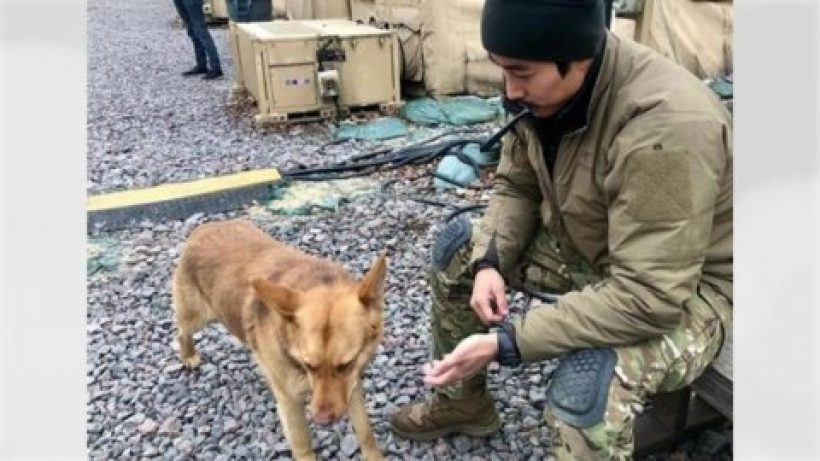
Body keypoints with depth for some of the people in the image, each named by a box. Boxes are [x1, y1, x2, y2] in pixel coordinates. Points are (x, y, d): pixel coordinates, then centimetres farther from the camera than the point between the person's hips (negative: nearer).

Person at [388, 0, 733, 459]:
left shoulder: (666, 127, -36)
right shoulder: (548, 86, -12)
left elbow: (648, 296, -36)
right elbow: (516, 185, 2)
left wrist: (506, 342, -34)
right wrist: (490, 261, -15)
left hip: (687, 288, -7)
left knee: (587, 386, -35)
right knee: (459, 244, 5)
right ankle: (463, 401, 21)